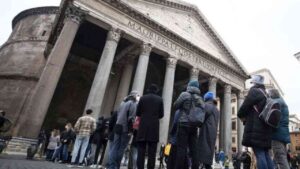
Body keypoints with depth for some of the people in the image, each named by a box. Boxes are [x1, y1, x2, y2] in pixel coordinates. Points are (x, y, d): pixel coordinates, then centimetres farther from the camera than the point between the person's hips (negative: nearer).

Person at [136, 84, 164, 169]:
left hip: (143, 127, 0)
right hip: (154, 127, 0)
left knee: (141, 150, 4)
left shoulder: (143, 98, 4)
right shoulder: (160, 99, 5)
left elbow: (137, 113, 4)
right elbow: (161, 115, 4)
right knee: (152, 152, 4)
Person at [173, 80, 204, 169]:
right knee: (194, 149, 7)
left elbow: (175, 106, 2)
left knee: (181, 148, -6)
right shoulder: (200, 99, 13)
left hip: (184, 124, -5)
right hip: (194, 126, 5)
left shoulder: (185, 94, -2)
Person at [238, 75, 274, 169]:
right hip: (265, 128, 9)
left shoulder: (254, 91, -2)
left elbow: (245, 106, -9)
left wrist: (241, 115, 9)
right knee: (266, 155, 10)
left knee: (259, 155, -9)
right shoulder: (265, 94, 24)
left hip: (255, 128, -9)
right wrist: (247, 118, 20)